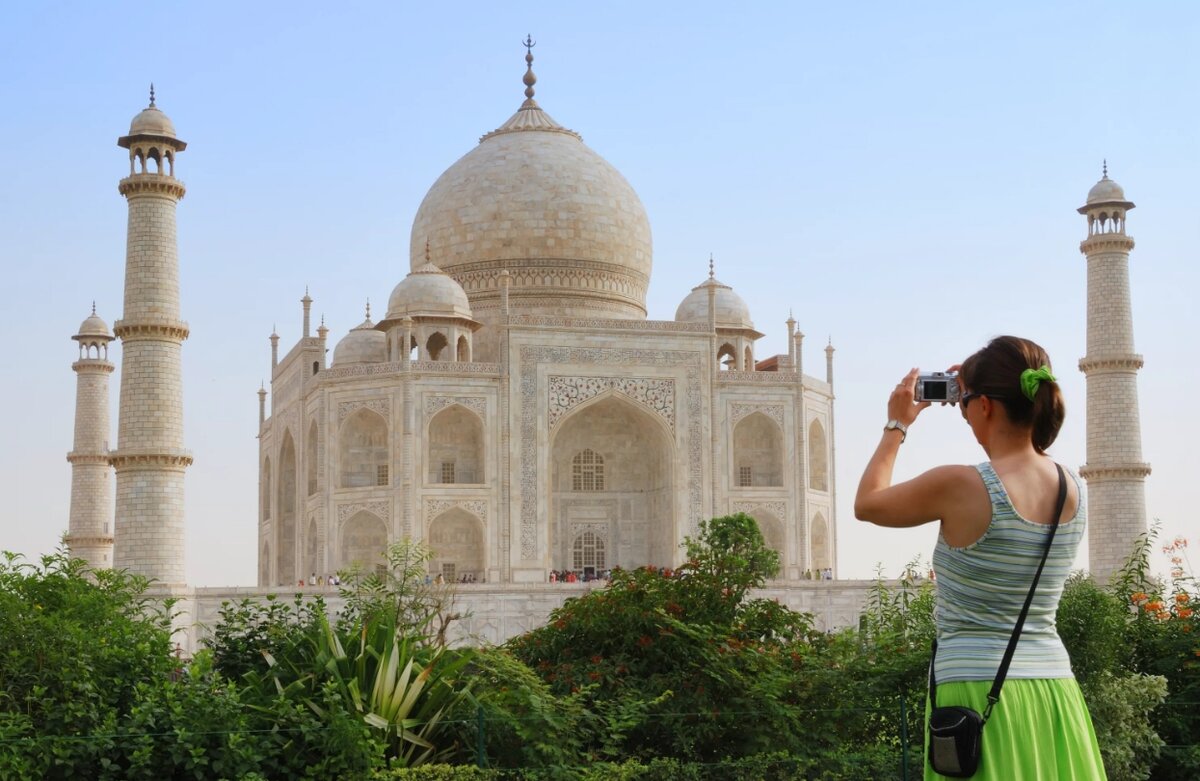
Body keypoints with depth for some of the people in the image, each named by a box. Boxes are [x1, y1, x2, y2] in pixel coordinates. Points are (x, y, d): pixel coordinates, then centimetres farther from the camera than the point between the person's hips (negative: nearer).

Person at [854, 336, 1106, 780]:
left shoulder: (960, 487, -15)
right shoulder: (1075, 492, 3)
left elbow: (866, 504, 3)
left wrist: (896, 426, 16)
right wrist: (976, 392, 26)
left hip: (979, 691, -6)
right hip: (1053, 690, 6)